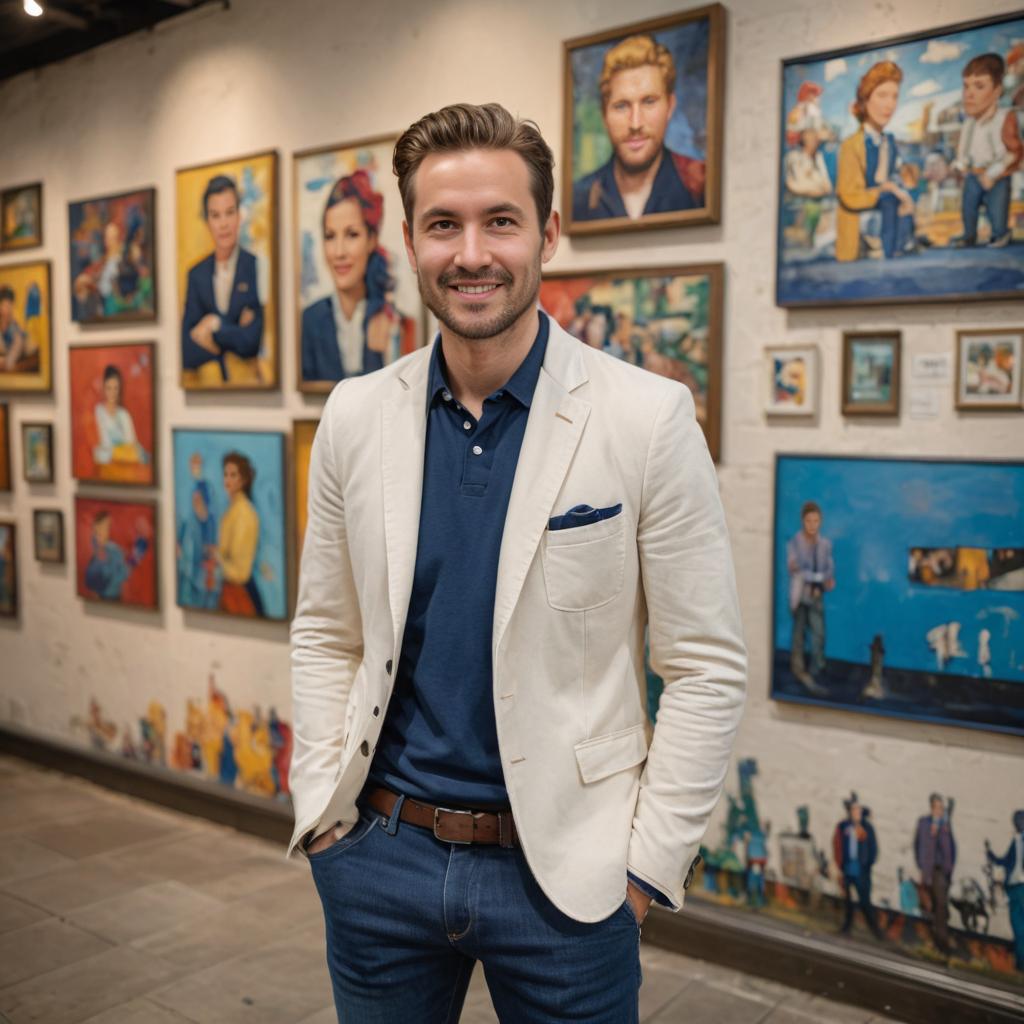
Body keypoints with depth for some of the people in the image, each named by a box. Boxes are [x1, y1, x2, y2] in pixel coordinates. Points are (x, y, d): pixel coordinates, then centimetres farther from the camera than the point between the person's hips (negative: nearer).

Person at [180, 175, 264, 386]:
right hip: (208, 385, 2)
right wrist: (235, 334, -6)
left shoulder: (257, 267, -2)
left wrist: (215, 326, 0)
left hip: (248, 384, -2)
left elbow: (253, 341, -7)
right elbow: (187, 352, 3)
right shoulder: (197, 275, 10)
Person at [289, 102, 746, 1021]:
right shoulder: (355, 416, -1)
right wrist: (322, 813, 2)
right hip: (381, 856, 3)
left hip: (562, 871, -3)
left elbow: (707, 669, -9)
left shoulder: (649, 418, -12)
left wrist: (645, 867, -9)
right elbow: (325, 636, 7)